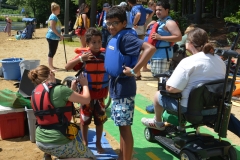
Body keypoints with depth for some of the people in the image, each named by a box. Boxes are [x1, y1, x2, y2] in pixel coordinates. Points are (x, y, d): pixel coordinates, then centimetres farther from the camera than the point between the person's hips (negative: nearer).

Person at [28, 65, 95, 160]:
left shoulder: (35, 93, 5)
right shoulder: (59, 89, -17)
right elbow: (86, 100, -7)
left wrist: (72, 89, 19)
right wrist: (85, 84, 10)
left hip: (40, 141, 8)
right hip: (59, 143, -8)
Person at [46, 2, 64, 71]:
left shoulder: (54, 16, 16)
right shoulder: (53, 17, -15)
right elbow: (53, 28, -22)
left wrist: (59, 36, 20)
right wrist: (60, 35, -19)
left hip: (54, 37, 10)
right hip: (52, 37, -10)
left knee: (53, 52, 14)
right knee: (52, 52, -6)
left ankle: (51, 66, 21)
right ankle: (50, 66, -1)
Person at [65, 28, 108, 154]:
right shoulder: (84, 56, -11)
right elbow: (67, 67, -16)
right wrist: (80, 59, -29)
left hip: (101, 95, 1)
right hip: (87, 95, -1)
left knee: (100, 121, 13)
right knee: (85, 120, 13)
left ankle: (98, 143, 32)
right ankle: (84, 142, 33)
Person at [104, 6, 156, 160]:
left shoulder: (126, 37, -18)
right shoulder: (115, 38, 9)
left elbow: (150, 48, -32)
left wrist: (134, 70, -28)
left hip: (124, 87, -9)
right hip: (116, 85, 9)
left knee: (125, 126, 0)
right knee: (121, 125, 18)